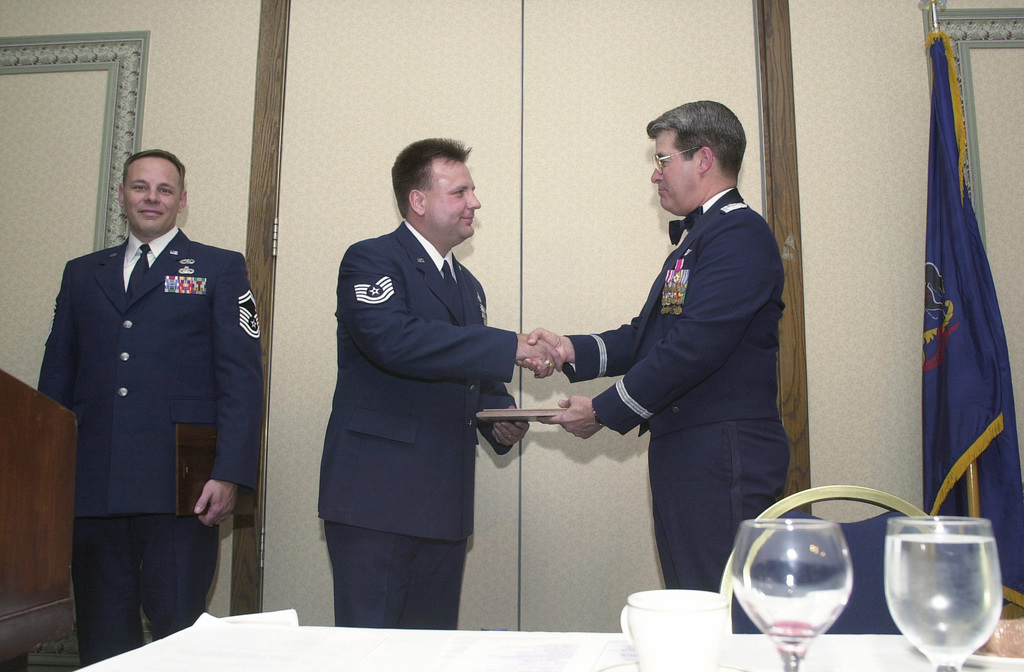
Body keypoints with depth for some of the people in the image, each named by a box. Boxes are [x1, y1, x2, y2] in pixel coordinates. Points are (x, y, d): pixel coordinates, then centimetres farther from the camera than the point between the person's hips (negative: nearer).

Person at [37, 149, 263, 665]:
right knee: (101, 645, 10)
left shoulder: (220, 269, 7)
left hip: (179, 490, -3)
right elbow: (56, 379, 17)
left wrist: (230, 474, -12)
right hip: (90, 489, 4)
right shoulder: (81, 273, 19)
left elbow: (242, 379, -1)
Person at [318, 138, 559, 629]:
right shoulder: (371, 261, -4)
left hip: (444, 504, 7)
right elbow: (393, 339, -24)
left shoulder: (468, 285, 21)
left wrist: (501, 416, 5)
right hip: (376, 497, -7)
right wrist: (510, 348, -23)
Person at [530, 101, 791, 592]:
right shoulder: (699, 237, 20)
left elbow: (694, 347, -21)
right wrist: (573, 351, 3)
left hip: (723, 457, -10)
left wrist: (604, 412, -14)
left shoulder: (739, 234, -13)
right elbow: (650, 334, 17)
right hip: (684, 453, 10)